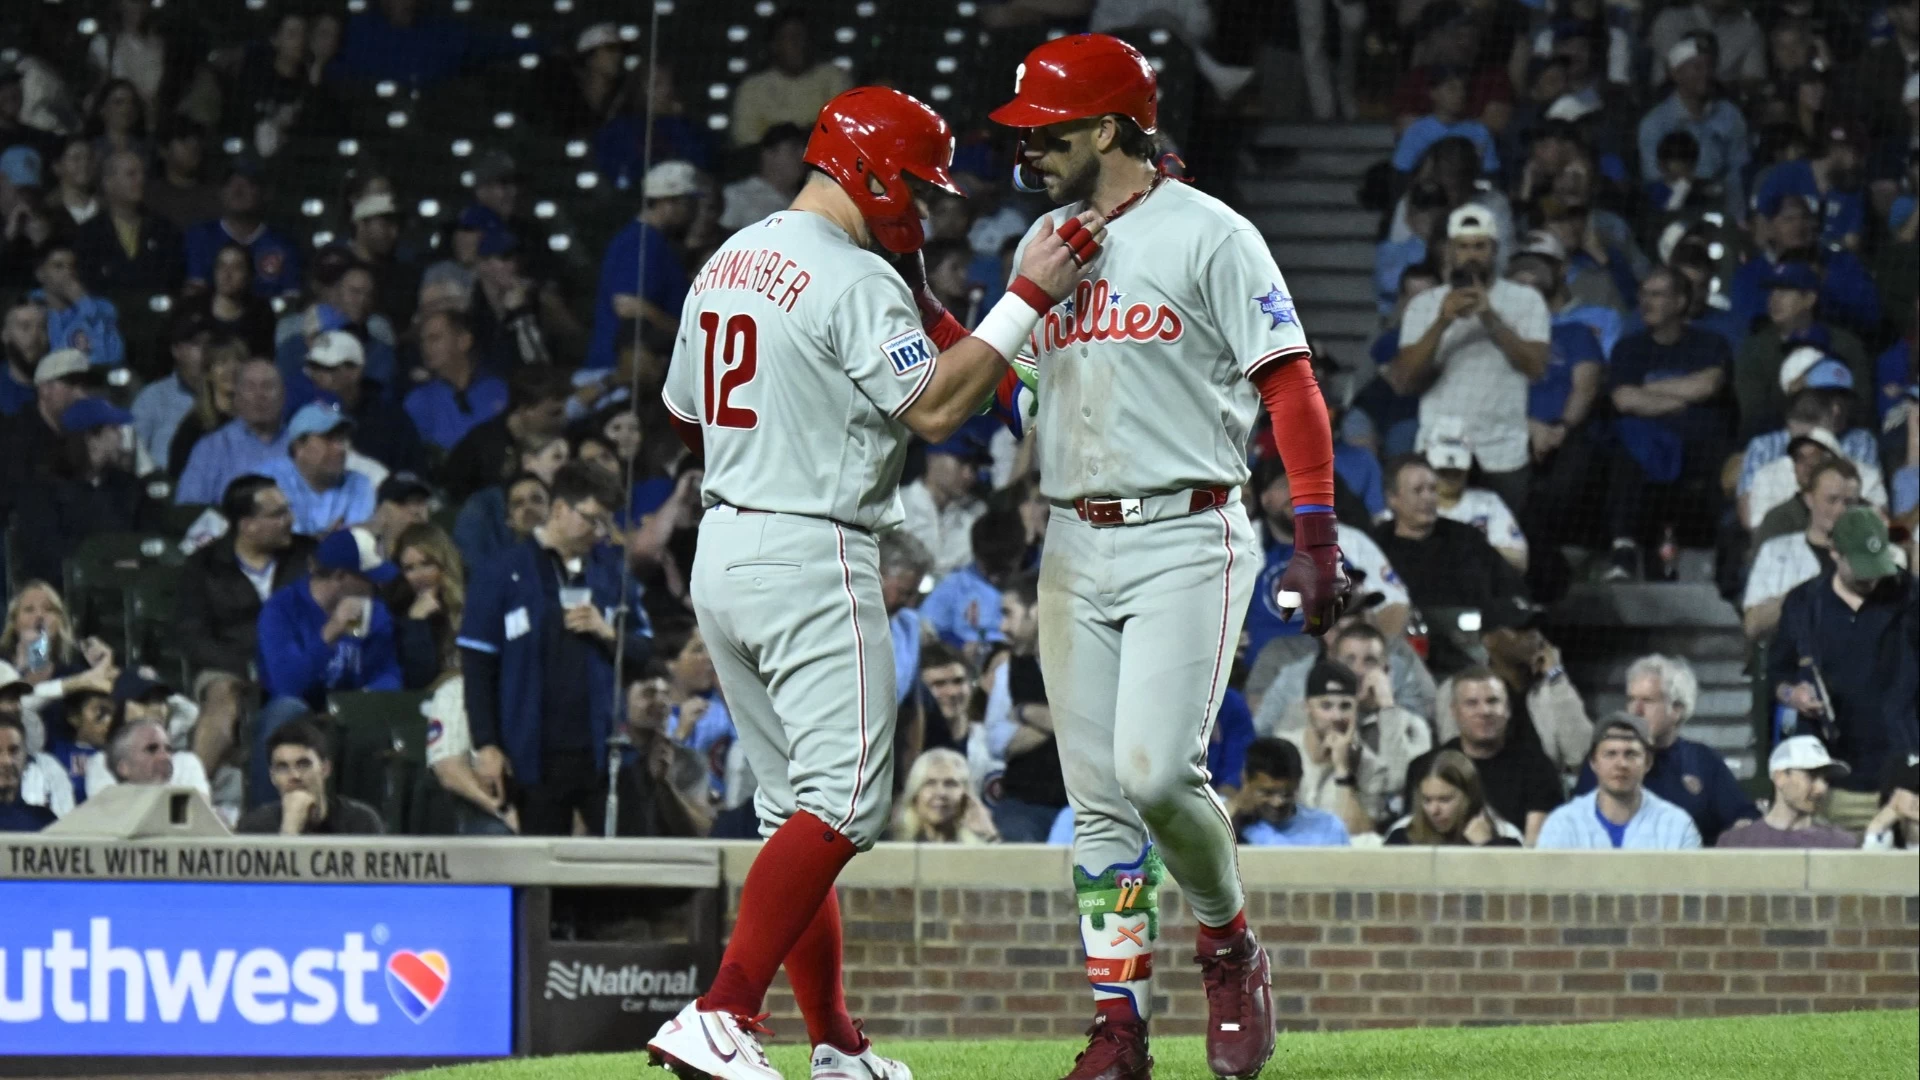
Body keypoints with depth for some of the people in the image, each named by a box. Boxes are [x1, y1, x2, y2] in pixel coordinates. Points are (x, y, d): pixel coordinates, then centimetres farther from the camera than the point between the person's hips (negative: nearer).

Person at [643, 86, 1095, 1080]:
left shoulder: (726, 263, 14)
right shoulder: (854, 279, -14)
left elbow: (682, 415, 22)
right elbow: (934, 407, -16)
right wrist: (1029, 299, -12)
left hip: (720, 552, 10)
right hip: (812, 562, -10)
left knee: (796, 806, 13)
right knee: (843, 801, -11)